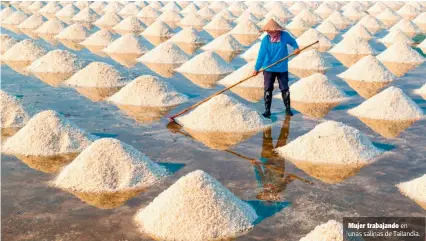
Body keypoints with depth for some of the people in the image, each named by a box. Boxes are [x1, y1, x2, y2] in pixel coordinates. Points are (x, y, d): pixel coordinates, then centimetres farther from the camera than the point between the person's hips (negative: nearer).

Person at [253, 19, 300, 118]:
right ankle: (267, 110, 10)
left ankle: (288, 109, 22)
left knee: (284, 89, 8)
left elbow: (292, 41, 13)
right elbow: (261, 55, -10)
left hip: (282, 68, 0)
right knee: (268, 89, 2)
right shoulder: (265, 39, -11)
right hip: (268, 68, 0)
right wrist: (257, 68, -12)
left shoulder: (285, 36, -9)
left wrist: (296, 48, -4)